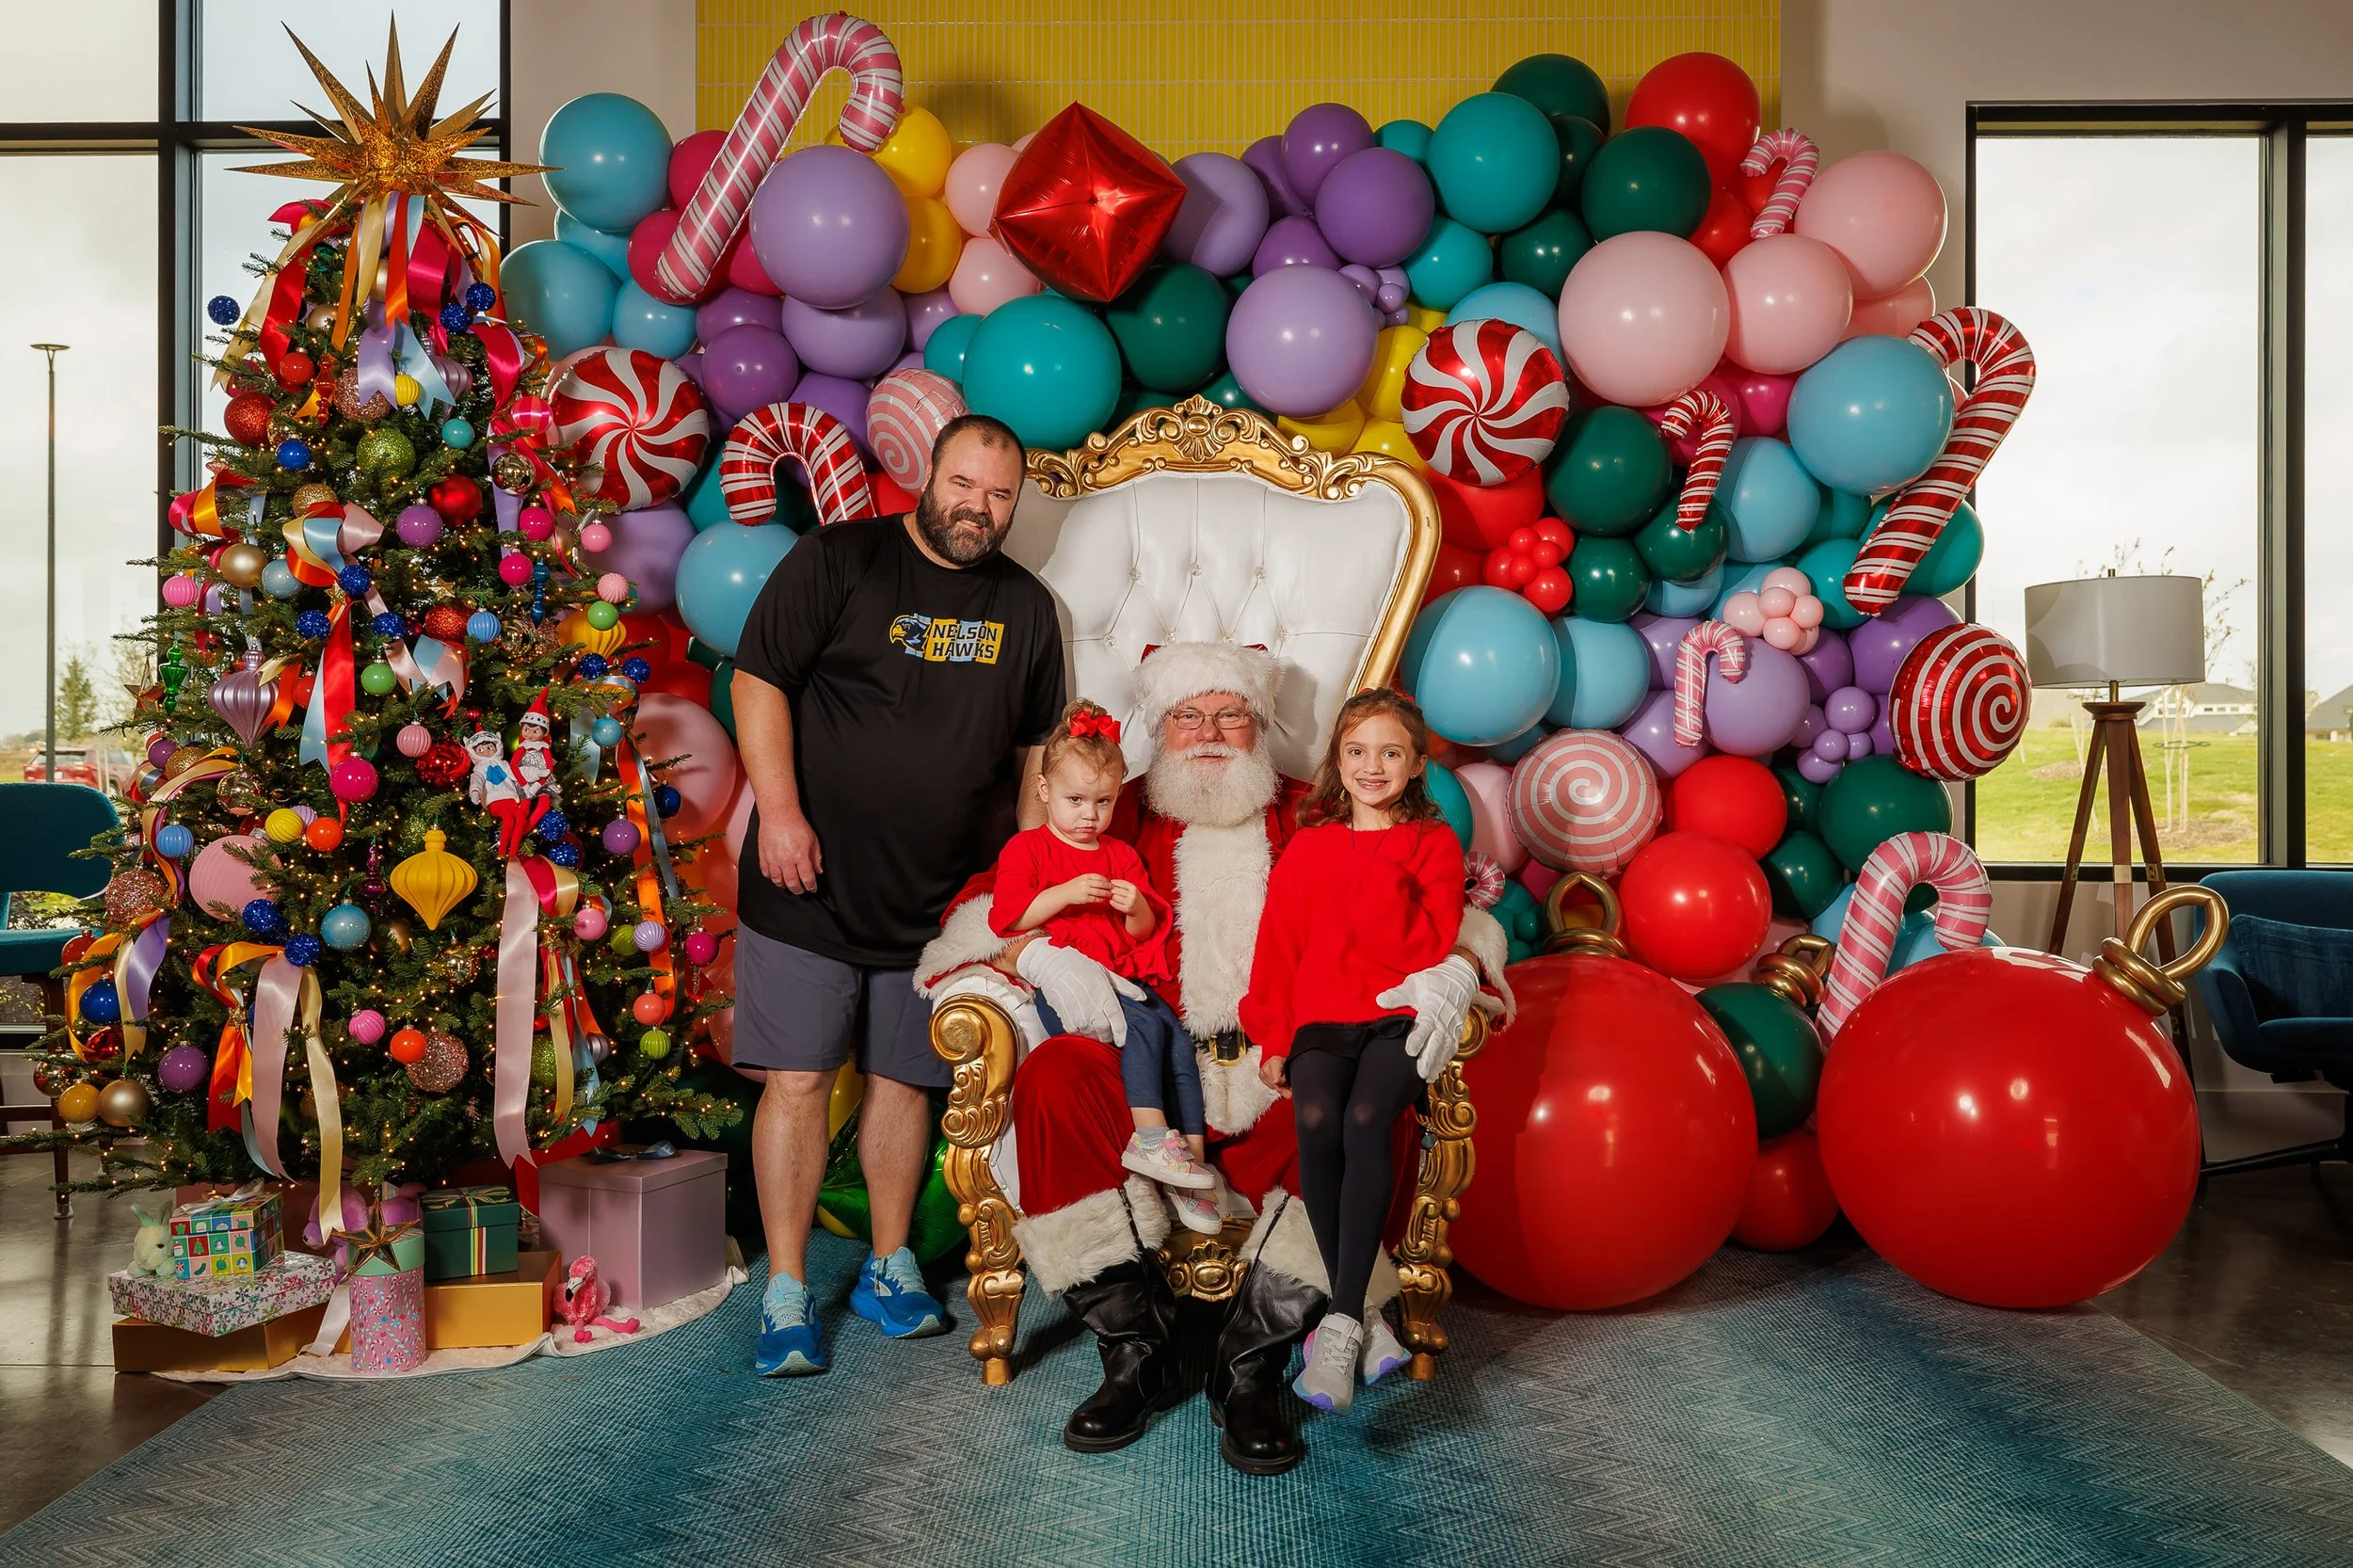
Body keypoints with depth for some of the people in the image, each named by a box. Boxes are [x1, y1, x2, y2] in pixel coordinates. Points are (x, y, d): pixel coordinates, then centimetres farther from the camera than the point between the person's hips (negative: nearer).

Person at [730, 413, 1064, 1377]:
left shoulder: (1026, 608, 9)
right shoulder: (839, 560, -4)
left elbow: (1036, 747, 16)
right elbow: (757, 680, -7)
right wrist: (779, 808, -17)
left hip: (939, 899, 3)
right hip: (812, 883, -3)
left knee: (904, 1080, 11)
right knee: (798, 1078, -2)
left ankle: (889, 1270, 27)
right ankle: (786, 1292, 10)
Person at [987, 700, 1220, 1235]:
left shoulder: (1121, 855, 23)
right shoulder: (1027, 848, 8)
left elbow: (1147, 933, 17)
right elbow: (1006, 916, -7)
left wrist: (1137, 907, -6)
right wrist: (1066, 894, -16)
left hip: (1122, 980, 5)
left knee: (1180, 1037, -19)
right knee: (1145, 1026, -30)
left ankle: (1191, 1154, -15)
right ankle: (1149, 1137, -32)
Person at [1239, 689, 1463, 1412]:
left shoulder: (1434, 843, 11)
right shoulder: (1308, 848, 16)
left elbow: (1431, 950, -2)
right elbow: (1277, 950, 12)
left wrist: (1384, 881, -11)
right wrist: (1273, 1040, 3)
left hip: (1400, 1016, -2)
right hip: (1322, 1019, 2)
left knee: (1366, 1119, -31)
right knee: (1315, 1120, -29)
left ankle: (1341, 1320, -26)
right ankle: (1359, 1314, -17)